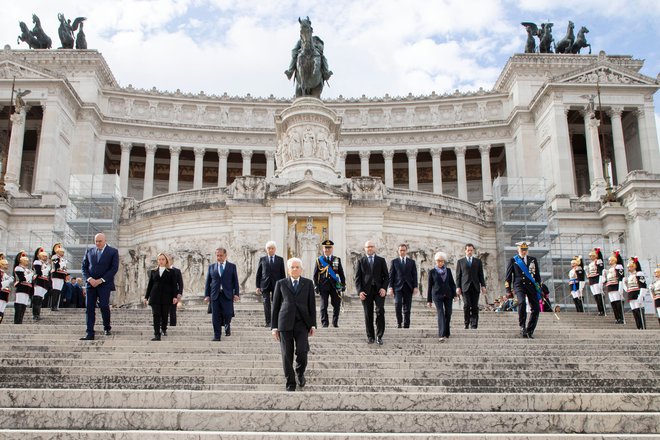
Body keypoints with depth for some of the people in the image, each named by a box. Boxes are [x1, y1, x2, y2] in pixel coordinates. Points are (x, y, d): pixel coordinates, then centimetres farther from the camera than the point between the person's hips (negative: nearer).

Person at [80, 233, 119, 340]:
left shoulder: (113, 252, 1)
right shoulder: (89, 251, 13)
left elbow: (114, 268, -6)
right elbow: (84, 267, 12)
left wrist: (101, 280, -12)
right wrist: (89, 279, -6)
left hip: (104, 284, -3)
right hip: (91, 283, 4)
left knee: (104, 305, -12)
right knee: (89, 308, -2)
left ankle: (107, 328, 12)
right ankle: (90, 334, -1)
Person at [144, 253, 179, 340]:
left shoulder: (171, 272, 6)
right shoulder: (153, 272, 13)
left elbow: (174, 285, 2)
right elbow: (150, 285, 14)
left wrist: (174, 296, -7)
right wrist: (146, 297, 11)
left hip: (166, 297, -1)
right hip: (155, 296, 1)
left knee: (165, 315, 4)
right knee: (156, 315, -8)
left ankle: (163, 329, 31)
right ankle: (157, 335, -11)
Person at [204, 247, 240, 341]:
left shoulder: (232, 266, 7)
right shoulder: (211, 267, 11)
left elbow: (235, 281, 5)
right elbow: (208, 282, 11)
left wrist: (236, 294, -3)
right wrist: (207, 295, 4)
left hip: (227, 295, -1)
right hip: (215, 295, 2)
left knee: (227, 314, -6)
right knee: (216, 316, -1)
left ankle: (227, 325, 27)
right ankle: (217, 335, 7)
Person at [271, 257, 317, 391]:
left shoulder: (308, 284, 9)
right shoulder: (281, 284, 7)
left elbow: (312, 305, 9)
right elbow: (275, 306, 7)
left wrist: (313, 324, 2)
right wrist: (274, 326, 2)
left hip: (302, 323, 0)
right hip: (285, 323, 0)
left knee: (302, 352, -9)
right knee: (287, 355, 0)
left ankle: (300, 373, 20)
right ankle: (290, 382, 15)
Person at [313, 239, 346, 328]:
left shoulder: (337, 260, 10)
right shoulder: (319, 260, 6)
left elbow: (341, 273, 11)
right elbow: (315, 274, 6)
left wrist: (343, 284, 5)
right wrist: (316, 286, -1)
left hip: (335, 286, 1)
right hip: (323, 286, -1)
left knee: (337, 305, 1)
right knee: (324, 306, -1)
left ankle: (335, 322, 15)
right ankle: (324, 323, 7)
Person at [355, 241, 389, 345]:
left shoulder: (381, 260, 11)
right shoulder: (360, 261, 10)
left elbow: (386, 276, 8)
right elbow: (357, 278, 6)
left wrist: (384, 288, -7)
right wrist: (360, 291, -6)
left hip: (379, 290, 0)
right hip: (366, 291, 0)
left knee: (380, 312, -12)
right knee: (368, 315, 2)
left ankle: (379, 336, -4)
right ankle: (370, 336, 11)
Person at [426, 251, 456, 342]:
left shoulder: (448, 270, 8)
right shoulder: (432, 271, 2)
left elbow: (452, 283, 10)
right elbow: (430, 286, 3)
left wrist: (454, 294, -1)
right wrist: (429, 300, 2)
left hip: (448, 295, 3)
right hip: (437, 295, -3)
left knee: (448, 314, 4)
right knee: (441, 314, -14)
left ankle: (446, 333, 22)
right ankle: (442, 335, -21)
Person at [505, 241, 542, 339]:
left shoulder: (533, 260, 15)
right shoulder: (513, 260, 7)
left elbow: (537, 275, 18)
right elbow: (508, 276, 7)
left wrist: (539, 288, 12)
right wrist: (508, 290, 0)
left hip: (531, 285, 3)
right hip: (519, 285, -3)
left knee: (536, 308, -5)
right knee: (522, 302, -30)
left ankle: (530, 331, 7)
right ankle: (522, 327, -20)